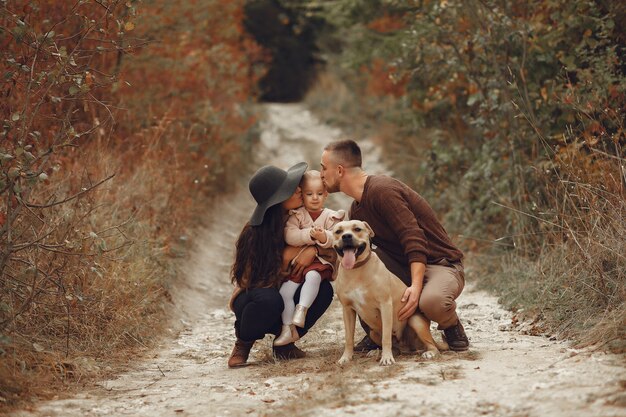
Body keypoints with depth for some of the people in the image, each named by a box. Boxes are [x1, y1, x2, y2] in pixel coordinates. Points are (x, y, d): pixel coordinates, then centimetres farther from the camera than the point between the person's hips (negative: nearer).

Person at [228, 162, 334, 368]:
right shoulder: (255, 232, -24)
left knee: (324, 289, -23)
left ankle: (284, 342, -3)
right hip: (250, 296, -5)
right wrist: (301, 247, -23)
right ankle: (243, 343, -7)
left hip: (284, 291, 5)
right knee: (269, 299, -40)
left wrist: (314, 249, -28)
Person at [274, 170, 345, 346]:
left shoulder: (331, 217, 4)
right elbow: (289, 236, -13)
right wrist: (309, 234, -25)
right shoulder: (296, 215, 4)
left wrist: (324, 237, -31)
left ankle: (301, 310, -36)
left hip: (322, 260, -2)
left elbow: (335, 239, -9)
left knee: (313, 276, -36)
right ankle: (288, 329, -4)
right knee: (285, 290, -13)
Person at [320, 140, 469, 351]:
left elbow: (414, 239, -28)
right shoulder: (356, 209, 11)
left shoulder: (381, 190, -20)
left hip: (440, 264, -8)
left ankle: (452, 326, -3)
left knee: (431, 300, -40)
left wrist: (416, 286, -37)